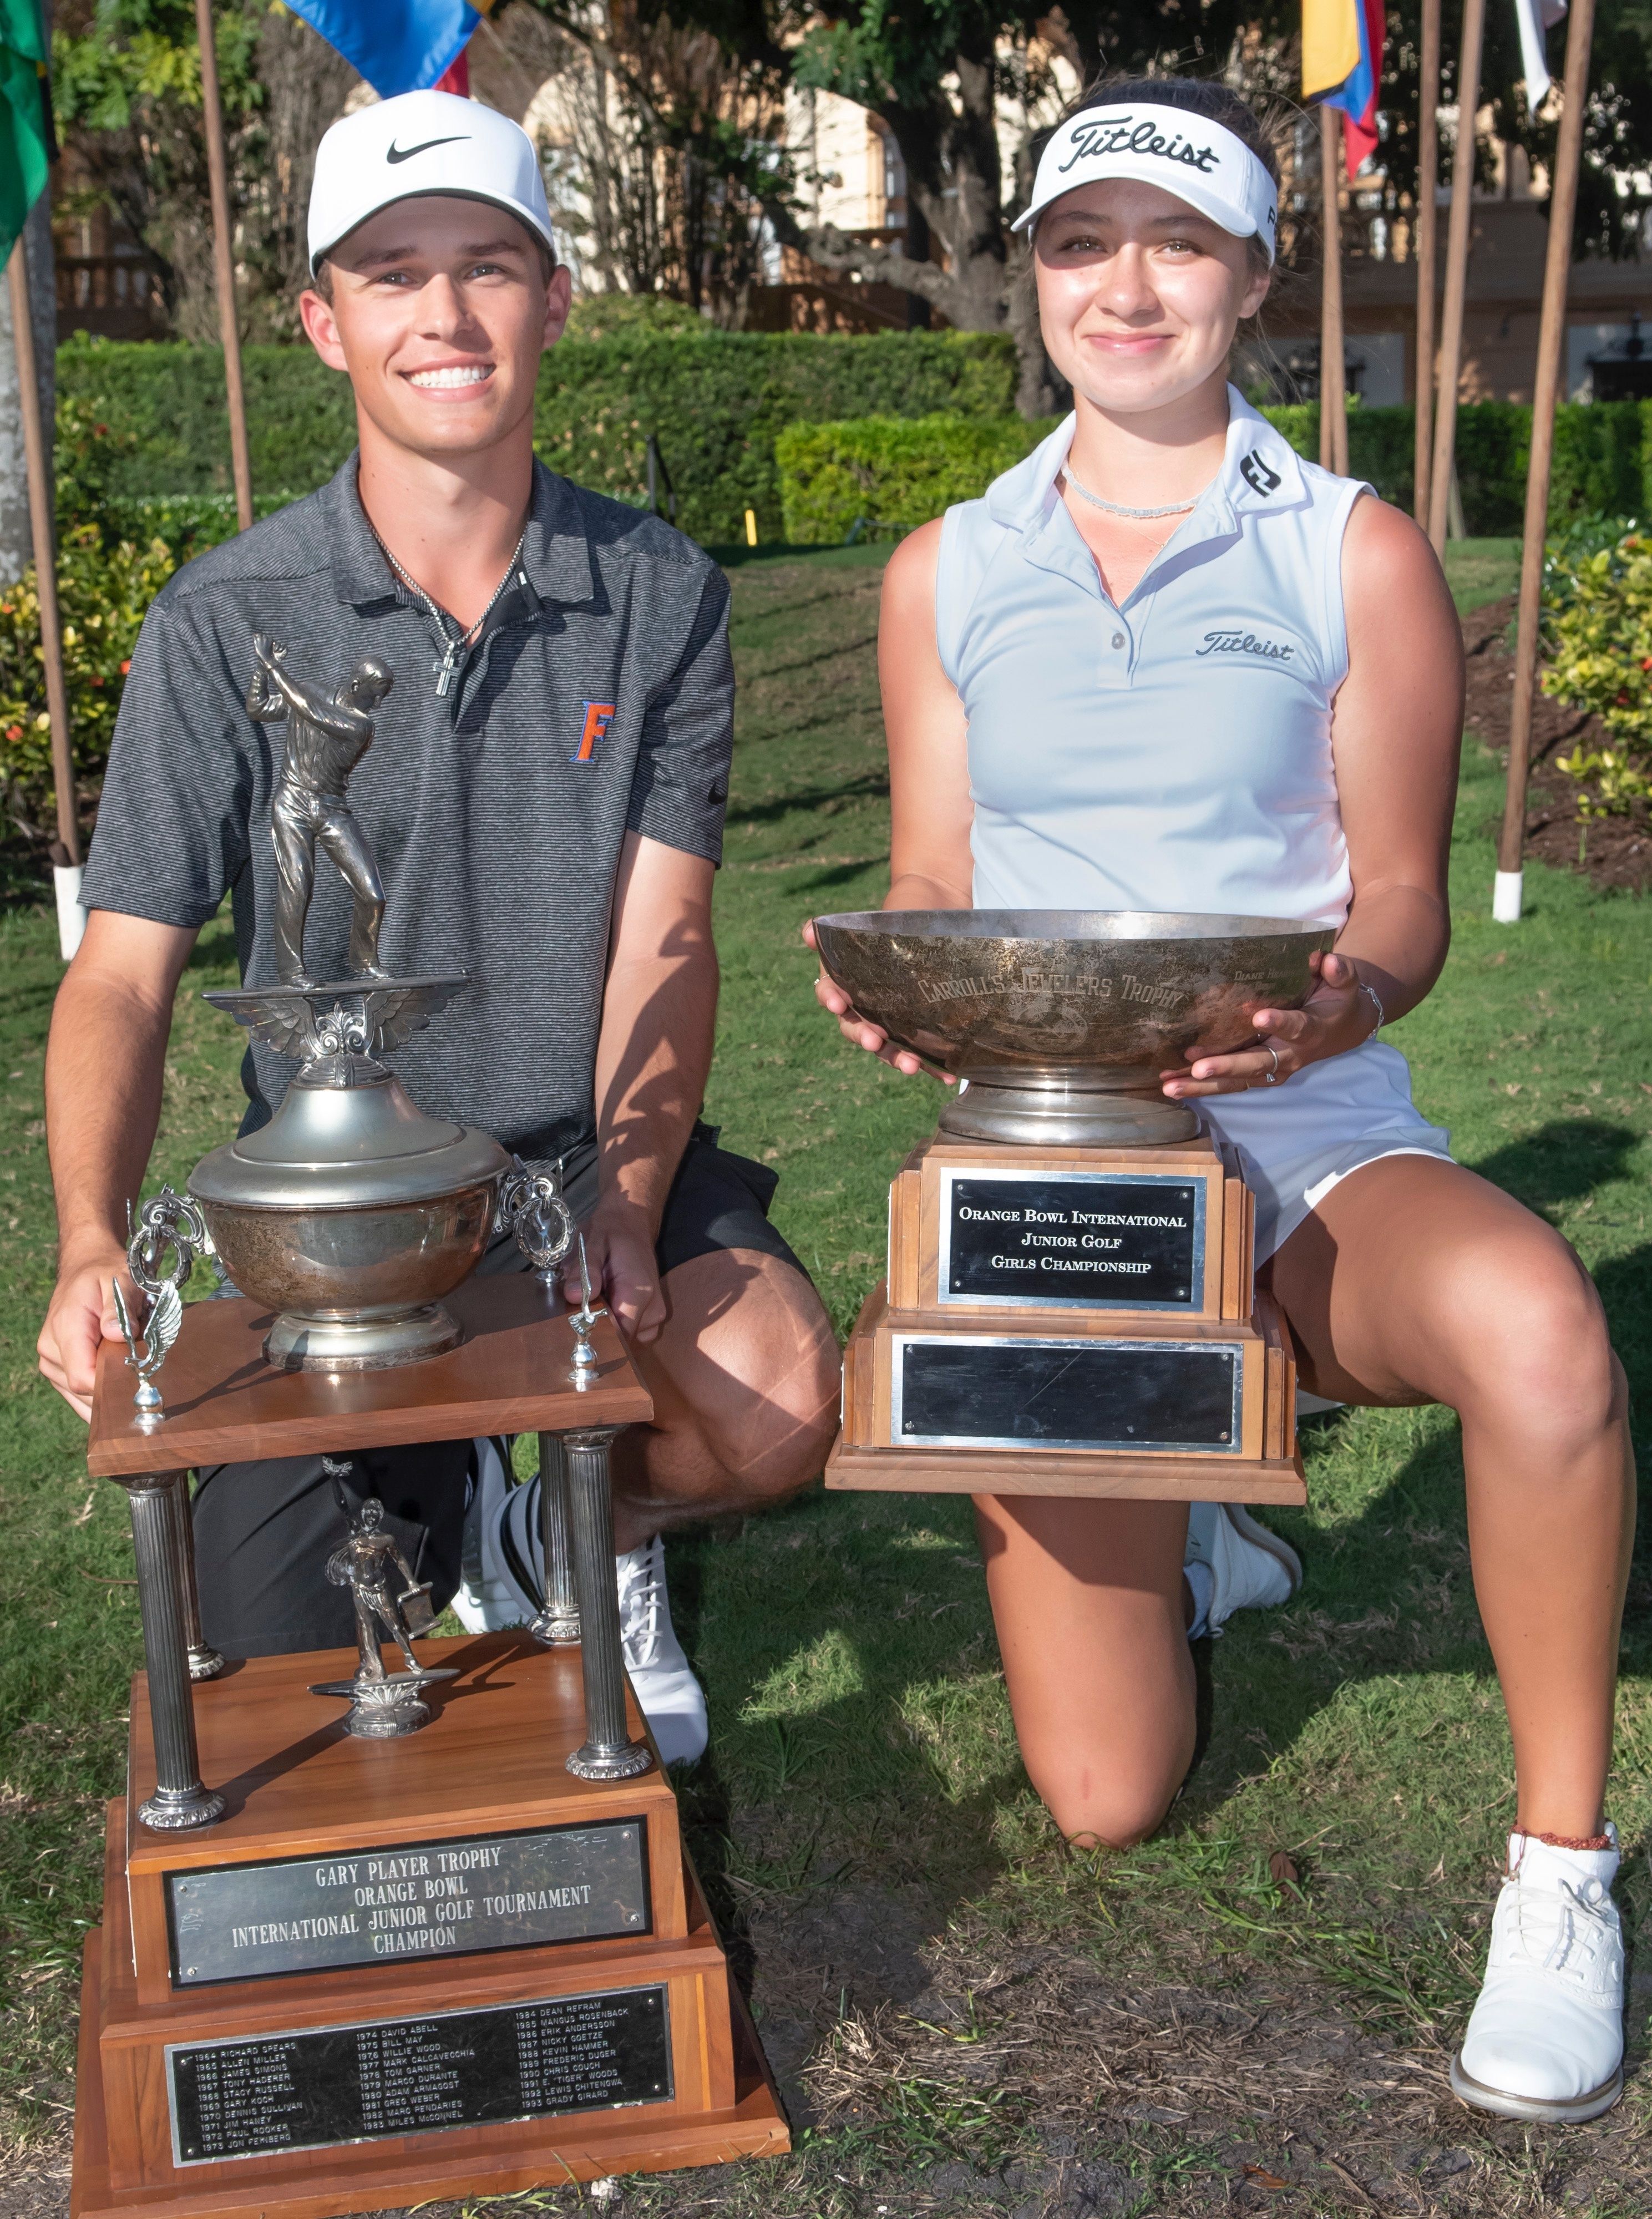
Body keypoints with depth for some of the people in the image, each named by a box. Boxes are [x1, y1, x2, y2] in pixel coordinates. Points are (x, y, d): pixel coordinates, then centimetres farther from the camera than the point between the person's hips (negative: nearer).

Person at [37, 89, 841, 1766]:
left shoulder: (661, 599, -2)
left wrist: (627, 1203, -24)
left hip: (596, 1157, 1)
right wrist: (91, 1243, -25)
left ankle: (588, 1533, 11)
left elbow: (661, 939, -7)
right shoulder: (226, 625, -5)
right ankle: (440, 1501, 30)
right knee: (294, 1682, -8)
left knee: (778, 1406, -27)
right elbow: (123, 974, -7)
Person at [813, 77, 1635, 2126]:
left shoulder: (1356, 555, 2)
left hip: (1307, 1143, -1)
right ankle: (1171, 1519, 35)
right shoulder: (946, 573, 9)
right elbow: (926, 896, 9)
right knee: (1102, 1799, -1)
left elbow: (1402, 901, -1)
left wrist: (1345, 998, -25)